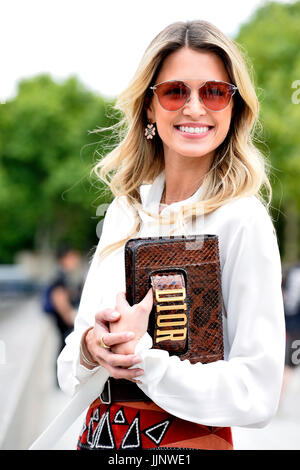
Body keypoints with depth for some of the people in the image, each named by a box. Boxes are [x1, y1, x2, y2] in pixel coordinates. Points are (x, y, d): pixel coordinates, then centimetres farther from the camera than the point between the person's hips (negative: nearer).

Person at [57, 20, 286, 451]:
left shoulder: (242, 220, -15)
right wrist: (90, 348, -17)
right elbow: (70, 376, 4)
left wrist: (139, 355, -22)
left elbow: (257, 397, -19)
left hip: (189, 440, -5)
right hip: (98, 435, 5)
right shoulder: (124, 211, 2)